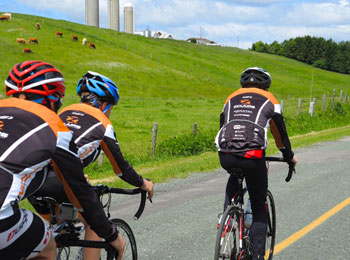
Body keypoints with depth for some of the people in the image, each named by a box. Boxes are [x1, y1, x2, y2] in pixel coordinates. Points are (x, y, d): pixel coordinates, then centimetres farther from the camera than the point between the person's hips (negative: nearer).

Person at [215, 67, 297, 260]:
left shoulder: (231, 98, 27)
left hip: (225, 157, 3)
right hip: (252, 157, -3)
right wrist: (290, 157, 39)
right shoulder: (269, 99, 19)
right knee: (259, 210, 14)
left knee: (234, 177, 39)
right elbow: (280, 132, 23)